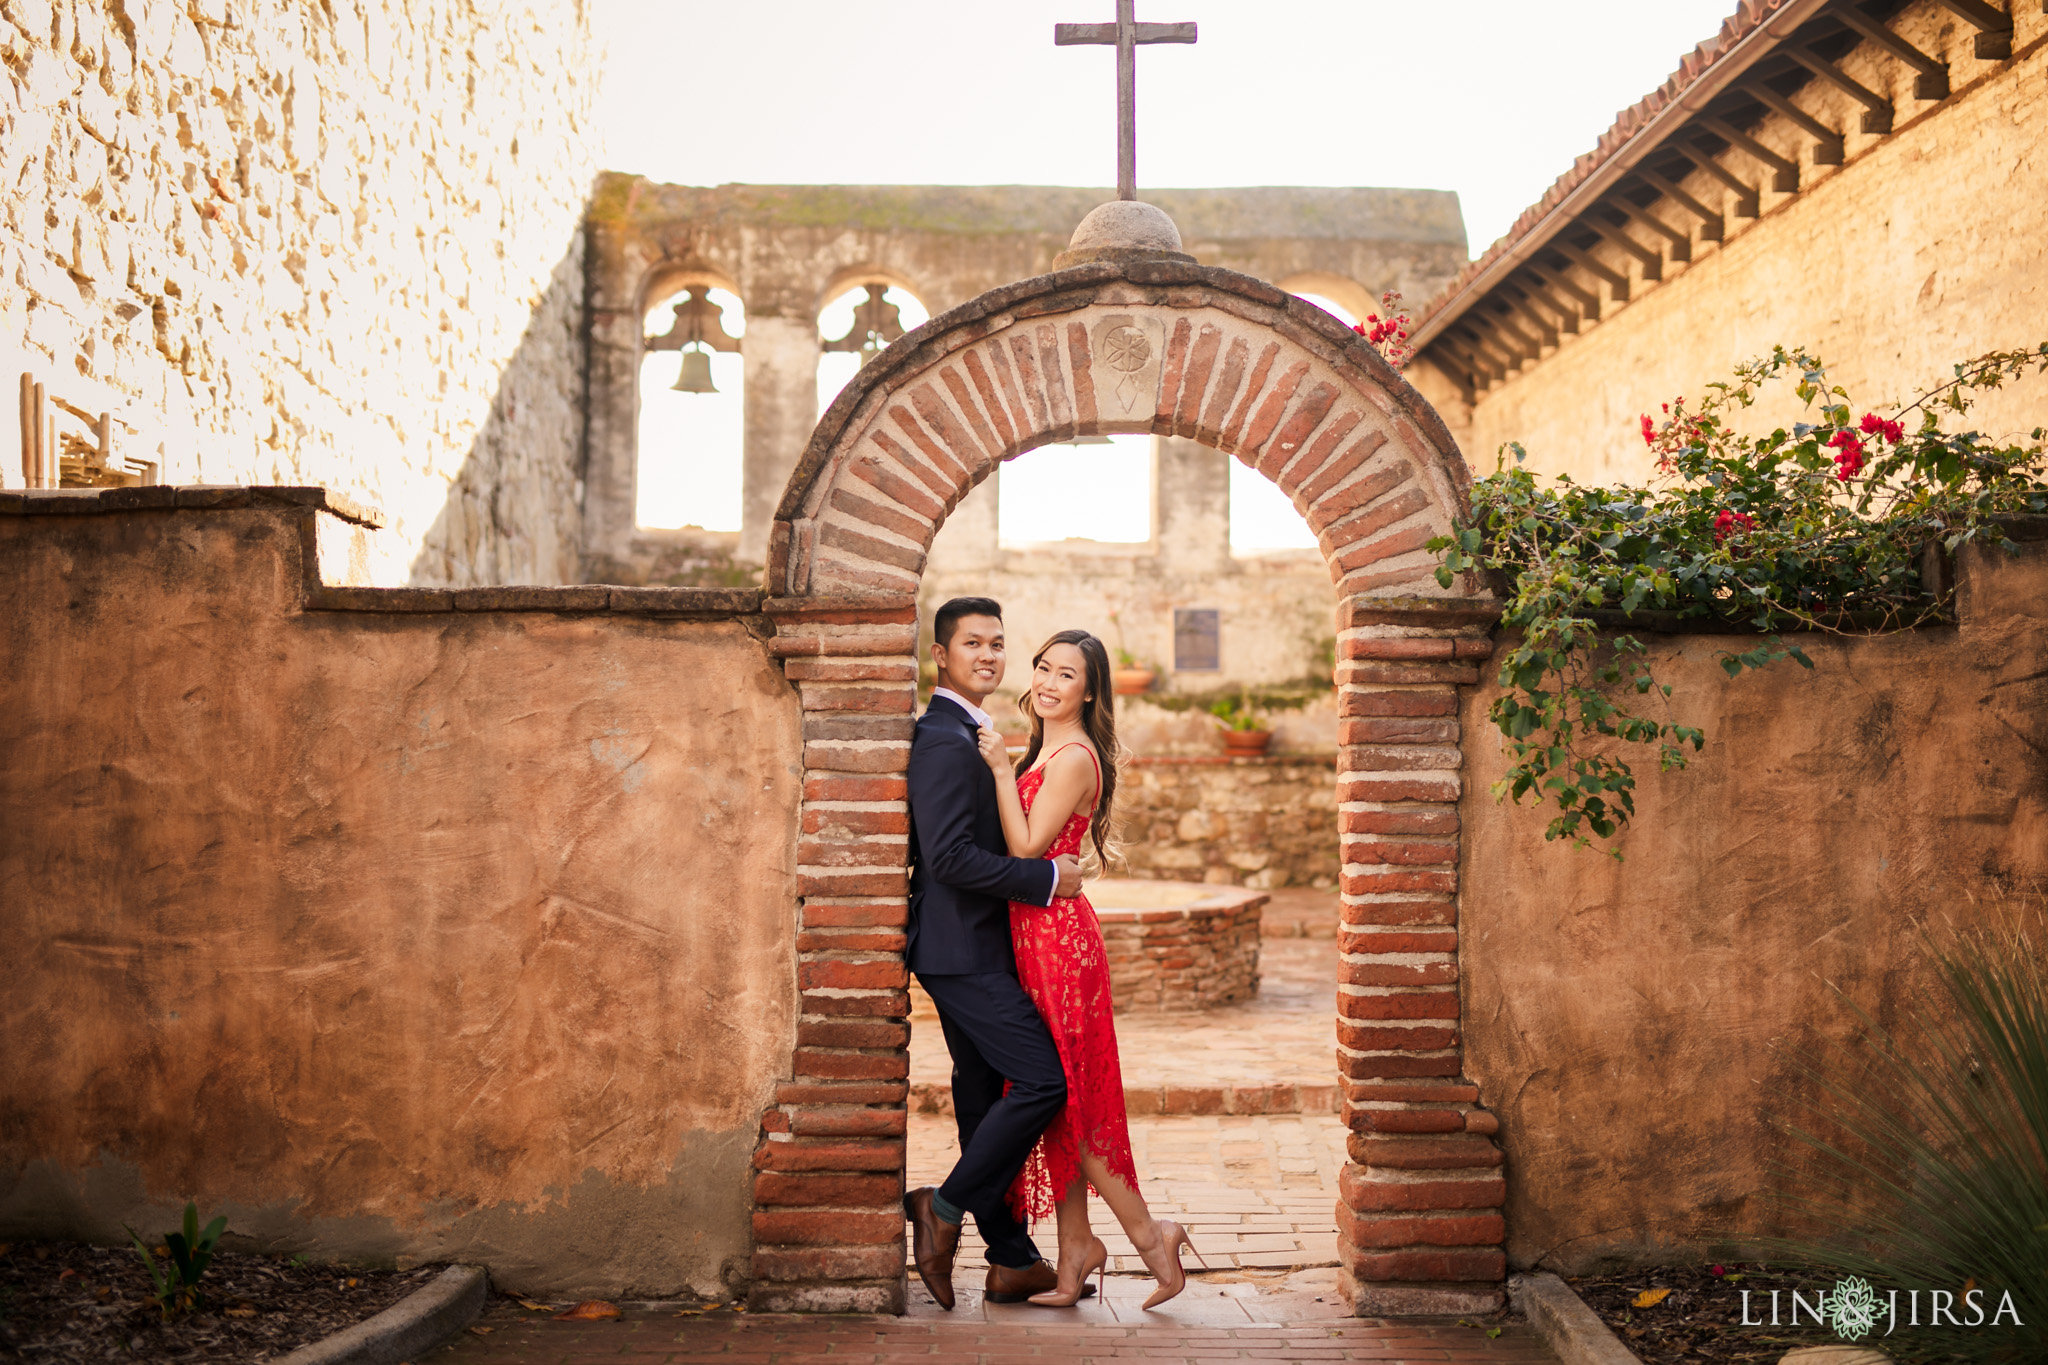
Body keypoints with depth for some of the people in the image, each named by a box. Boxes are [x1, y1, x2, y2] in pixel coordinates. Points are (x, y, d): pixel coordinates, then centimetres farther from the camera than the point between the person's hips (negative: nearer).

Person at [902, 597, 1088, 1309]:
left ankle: (1013, 1262, 21)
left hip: (971, 948, 11)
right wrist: (1047, 876, -18)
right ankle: (945, 1207, 0)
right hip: (962, 950, -11)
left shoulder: (960, 736, 17)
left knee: (985, 1096, 12)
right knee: (1045, 1078, -11)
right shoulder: (943, 742, -16)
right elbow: (949, 857, -24)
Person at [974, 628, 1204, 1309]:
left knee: (1062, 1094, -2)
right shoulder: (1045, 753, 15)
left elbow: (1026, 848, -18)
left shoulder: (1074, 758, -14)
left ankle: (1147, 1231, 10)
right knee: (1057, 1096, 11)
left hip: (1055, 938, -10)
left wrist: (1002, 770, -13)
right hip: (1038, 937, 10)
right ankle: (1075, 1253, 19)